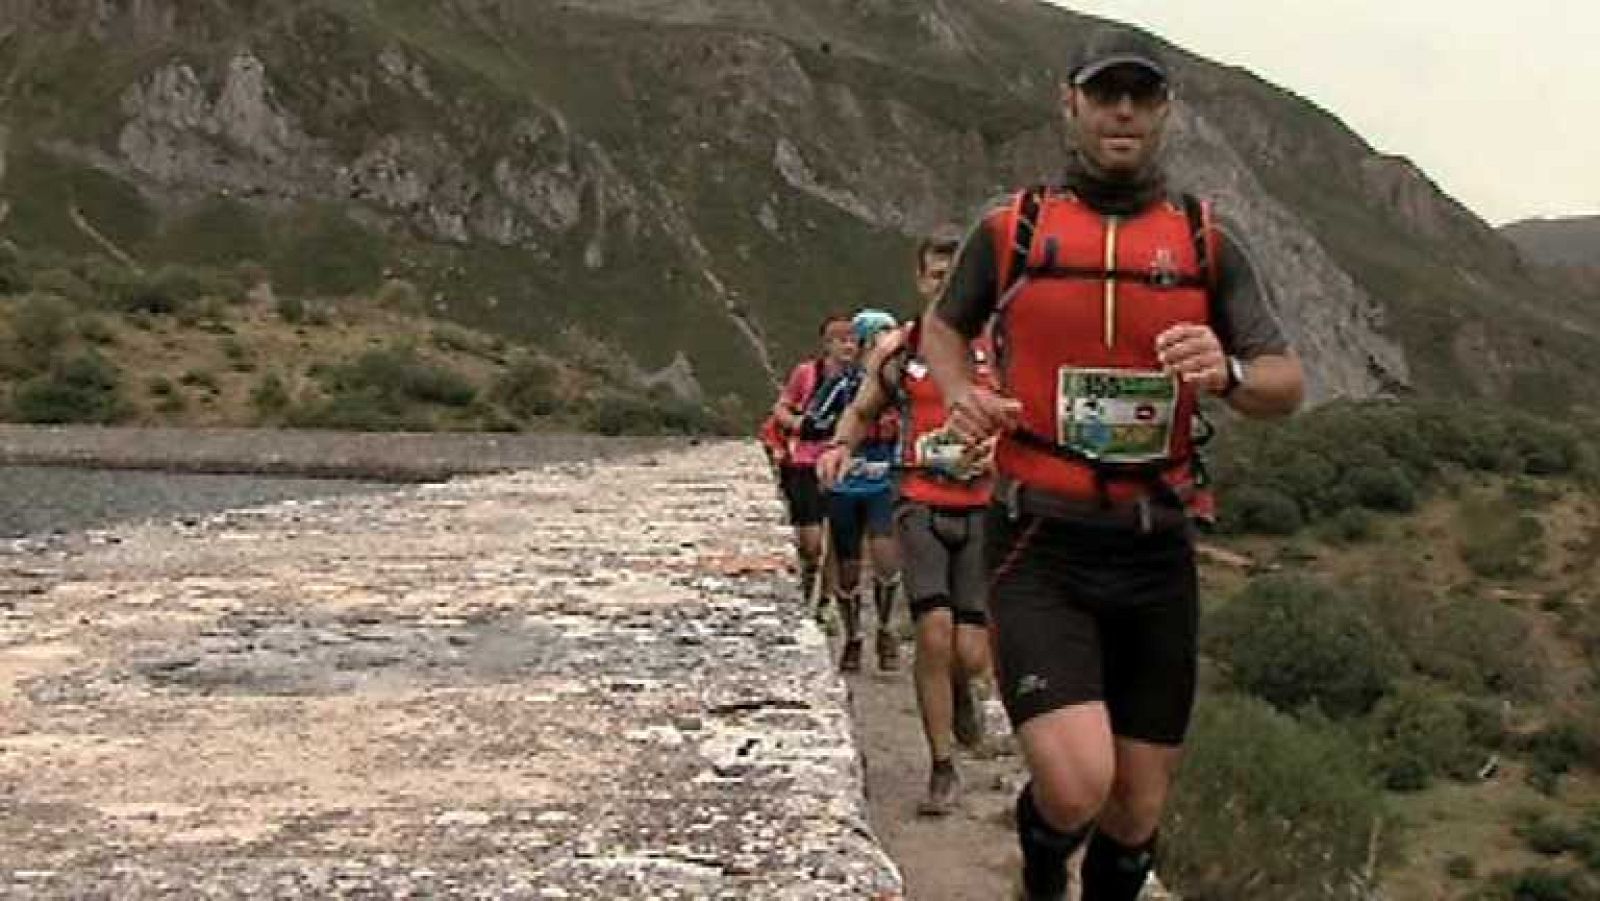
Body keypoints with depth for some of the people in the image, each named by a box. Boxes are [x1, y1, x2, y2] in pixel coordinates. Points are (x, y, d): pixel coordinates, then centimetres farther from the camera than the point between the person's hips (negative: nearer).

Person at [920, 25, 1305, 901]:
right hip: (1040, 546, -2)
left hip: (1155, 552, 3)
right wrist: (959, 395, -4)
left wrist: (1228, 373, -21)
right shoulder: (1010, 229, 0)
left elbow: (1287, 385, 2)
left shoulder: (1208, 243, 3)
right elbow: (941, 327, 18)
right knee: (1078, 788, -19)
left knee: (1138, 809, 10)